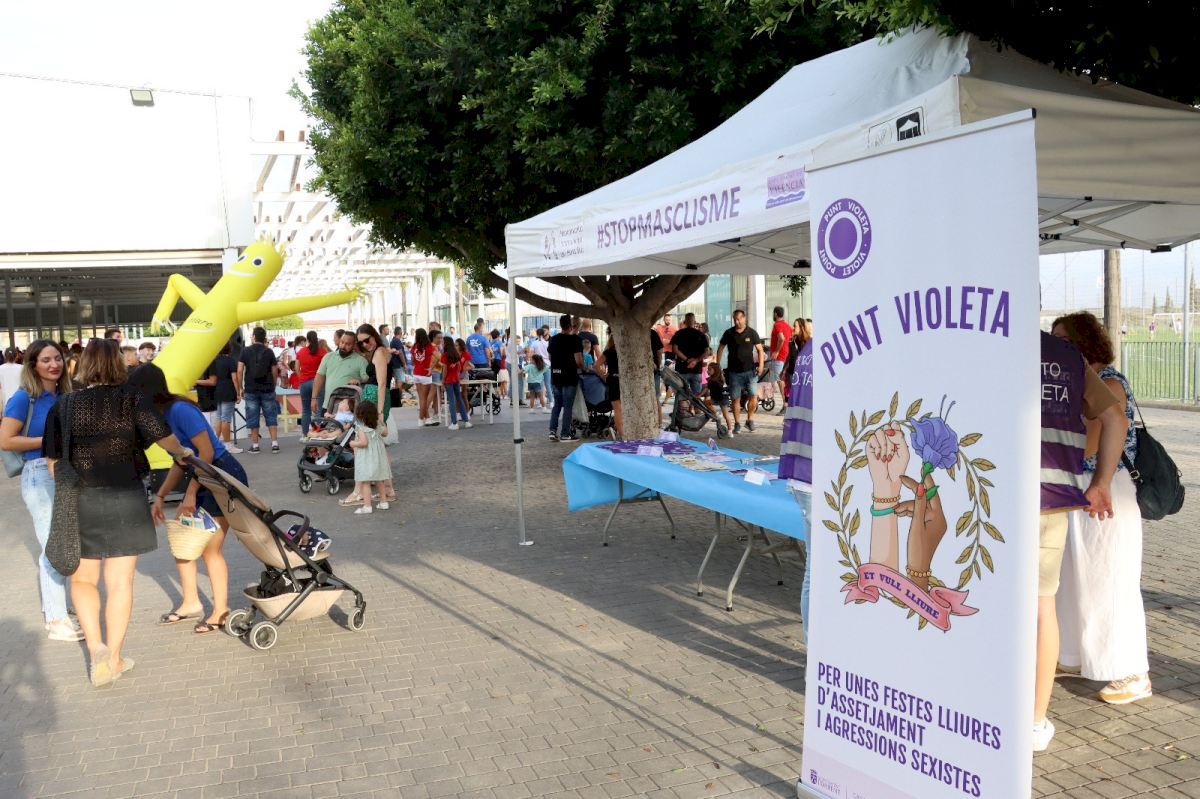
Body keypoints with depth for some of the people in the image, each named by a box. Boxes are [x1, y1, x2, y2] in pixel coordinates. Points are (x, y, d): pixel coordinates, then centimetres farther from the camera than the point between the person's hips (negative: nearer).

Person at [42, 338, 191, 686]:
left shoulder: (63, 405, 0)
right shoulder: (131, 398, -6)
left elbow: (53, 459, 4)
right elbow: (163, 436, -11)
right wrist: (182, 452, 10)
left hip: (79, 502, 1)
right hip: (125, 501, -1)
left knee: (82, 579, 19)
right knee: (120, 582, 9)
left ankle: (96, 647, 3)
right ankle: (114, 659, 15)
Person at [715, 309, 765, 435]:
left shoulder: (751, 333, 1)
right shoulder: (728, 333, 4)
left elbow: (760, 349, 5)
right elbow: (720, 349, 12)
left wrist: (761, 365, -6)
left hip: (750, 370, -1)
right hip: (734, 371, 1)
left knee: (754, 396, -9)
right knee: (736, 398, 2)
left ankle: (750, 420, 10)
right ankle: (737, 424, 13)